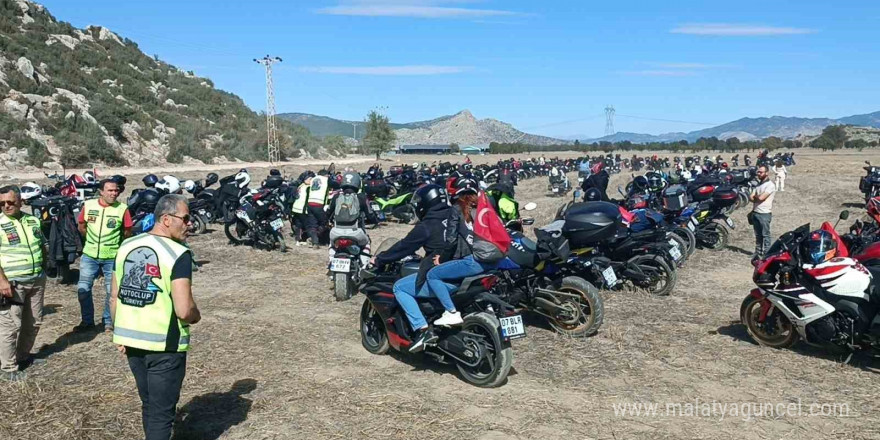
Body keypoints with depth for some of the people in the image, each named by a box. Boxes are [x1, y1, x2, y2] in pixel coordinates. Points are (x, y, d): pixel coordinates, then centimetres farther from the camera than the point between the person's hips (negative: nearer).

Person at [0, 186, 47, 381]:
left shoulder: (33, 221, 8)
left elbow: (43, 245, 19)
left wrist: (43, 270, 13)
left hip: (37, 281, 6)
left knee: (34, 322, 15)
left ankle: (23, 356, 32)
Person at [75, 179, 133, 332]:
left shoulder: (122, 208, -11)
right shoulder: (88, 205, -5)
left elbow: (127, 232, 1)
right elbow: (81, 226, 11)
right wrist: (93, 239, 13)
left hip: (112, 257, -2)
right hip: (90, 255, 2)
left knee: (111, 291, 7)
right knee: (83, 288, 3)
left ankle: (108, 321, 24)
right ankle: (87, 320, 20)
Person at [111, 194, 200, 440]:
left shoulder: (126, 246, 4)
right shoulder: (178, 254, -18)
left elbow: (115, 298, 9)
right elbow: (184, 311, -24)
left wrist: (119, 334, 19)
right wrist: (196, 317, -2)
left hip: (131, 339, 7)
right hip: (165, 344, -7)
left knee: (149, 404, 23)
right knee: (162, 411, 6)